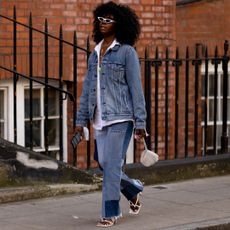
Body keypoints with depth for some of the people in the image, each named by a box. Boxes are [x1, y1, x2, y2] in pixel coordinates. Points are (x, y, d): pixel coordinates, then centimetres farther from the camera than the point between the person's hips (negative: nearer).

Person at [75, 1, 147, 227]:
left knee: (112, 165, -8)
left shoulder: (127, 51, -4)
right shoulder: (95, 54, 14)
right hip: (100, 119, 6)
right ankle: (134, 189, 33)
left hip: (121, 117, -6)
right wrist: (81, 119, 11)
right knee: (104, 164, 9)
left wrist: (140, 122, -12)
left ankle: (110, 213, -1)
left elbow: (136, 88, -8)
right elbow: (88, 88, 15)